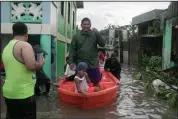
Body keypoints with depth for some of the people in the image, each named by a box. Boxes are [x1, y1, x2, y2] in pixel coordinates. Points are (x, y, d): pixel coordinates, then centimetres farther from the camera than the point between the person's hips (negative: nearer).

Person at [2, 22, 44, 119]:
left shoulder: (6, 48, 12)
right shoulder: (25, 45, -12)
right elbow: (32, 66, -24)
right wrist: (41, 64, -4)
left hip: (9, 93, 8)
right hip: (23, 94, -8)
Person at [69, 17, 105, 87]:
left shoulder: (94, 35, 0)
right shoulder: (76, 36, 1)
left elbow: (102, 44, -8)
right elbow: (72, 50, 1)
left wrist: (97, 34, -16)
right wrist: (71, 61, -5)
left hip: (93, 64, 0)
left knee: (96, 81, 10)